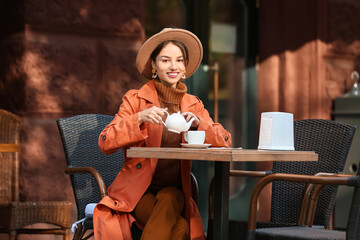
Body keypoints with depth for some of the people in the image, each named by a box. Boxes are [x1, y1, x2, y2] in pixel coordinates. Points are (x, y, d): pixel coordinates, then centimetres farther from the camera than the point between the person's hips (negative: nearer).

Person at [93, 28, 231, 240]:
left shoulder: (193, 105, 13)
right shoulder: (136, 99, 2)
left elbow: (225, 141, 3)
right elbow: (105, 143, -9)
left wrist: (198, 122, -15)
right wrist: (140, 118, -23)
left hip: (175, 193, 3)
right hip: (137, 193, -3)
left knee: (168, 198, -34)